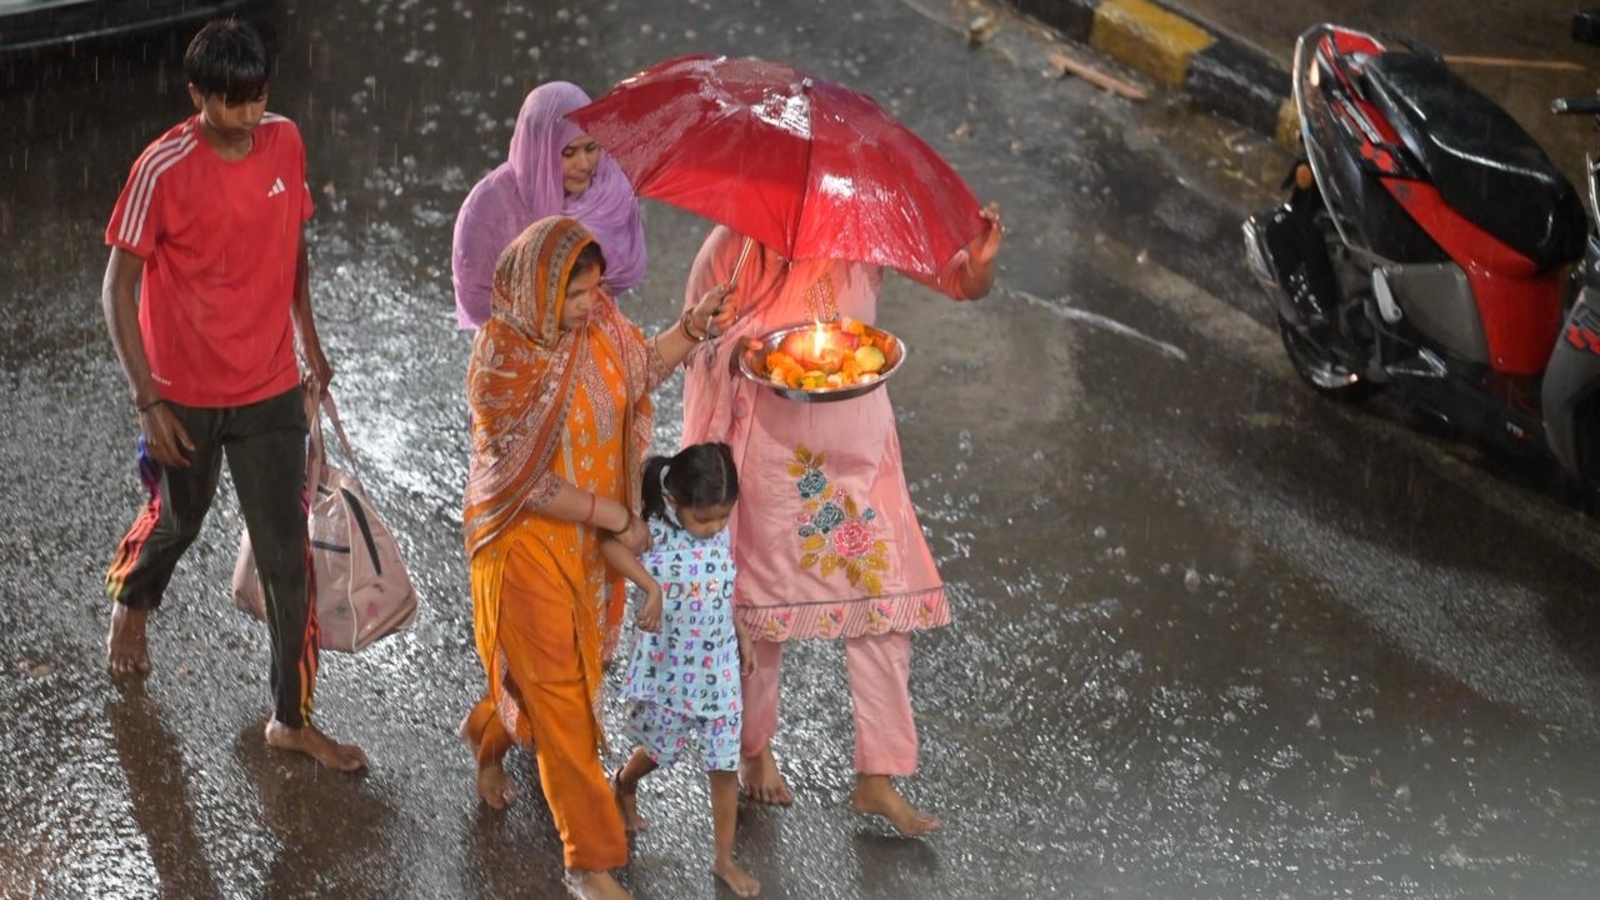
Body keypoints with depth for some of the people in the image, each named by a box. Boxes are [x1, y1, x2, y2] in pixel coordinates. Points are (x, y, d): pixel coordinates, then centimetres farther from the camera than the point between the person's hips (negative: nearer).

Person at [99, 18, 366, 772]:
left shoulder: (285, 142, -6)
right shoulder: (163, 170, -20)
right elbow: (119, 289, -14)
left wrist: (309, 341, 16)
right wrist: (149, 403, -17)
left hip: (270, 390, 3)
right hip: (186, 394, -3)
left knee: (287, 555, 2)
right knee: (178, 519, 22)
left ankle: (293, 718, 14)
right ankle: (130, 604, 56)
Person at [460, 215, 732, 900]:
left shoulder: (595, 322, -7)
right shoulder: (502, 362, -25)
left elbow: (640, 369, 14)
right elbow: (528, 482, -23)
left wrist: (691, 328, -4)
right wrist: (619, 520, -18)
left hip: (590, 538, 7)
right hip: (527, 542, -7)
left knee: (575, 660, 23)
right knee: (561, 693, -1)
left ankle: (488, 734, 55)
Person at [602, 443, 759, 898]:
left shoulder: (719, 532, -6)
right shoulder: (655, 533, -23)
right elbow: (608, 542, -42)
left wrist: (740, 633, 18)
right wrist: (652, 587, -48)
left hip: (718, 668, 3)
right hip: (668, 670, -3)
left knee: (725, 765, 6)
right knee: (658, 751, 20)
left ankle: (724, 859, 20)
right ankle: (625, 784, 54)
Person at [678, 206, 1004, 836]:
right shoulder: (736, 245, -10)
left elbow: (963, 285, -5)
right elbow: (700, 342, -2)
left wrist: (980, 261, -29)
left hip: (857, 439, 2)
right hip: (769, 444, -2)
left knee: (884, 595, -1)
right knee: (761, 595, 9)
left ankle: (878, 778, 8)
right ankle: (754, 751, 33)